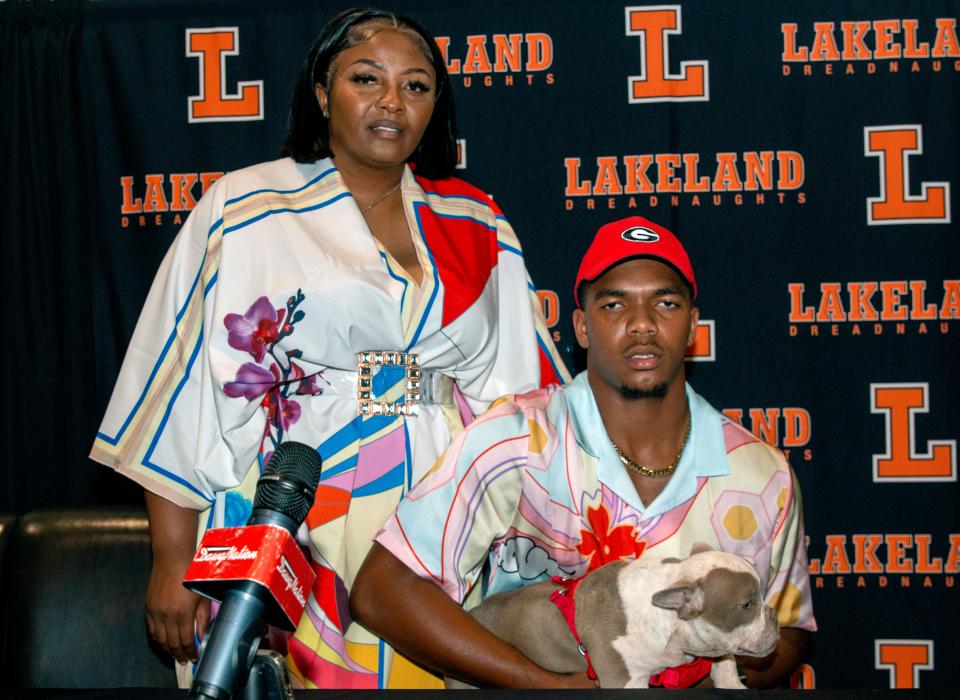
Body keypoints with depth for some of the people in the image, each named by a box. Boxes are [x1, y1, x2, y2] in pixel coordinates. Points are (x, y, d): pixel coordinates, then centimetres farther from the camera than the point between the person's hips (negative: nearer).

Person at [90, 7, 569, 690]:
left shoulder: (475, 227, 13)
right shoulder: (243, 211, 2)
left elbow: (519, 386, 14)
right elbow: (180, 386, -1)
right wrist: (173, 560, -6)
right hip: (290, 539, -3)